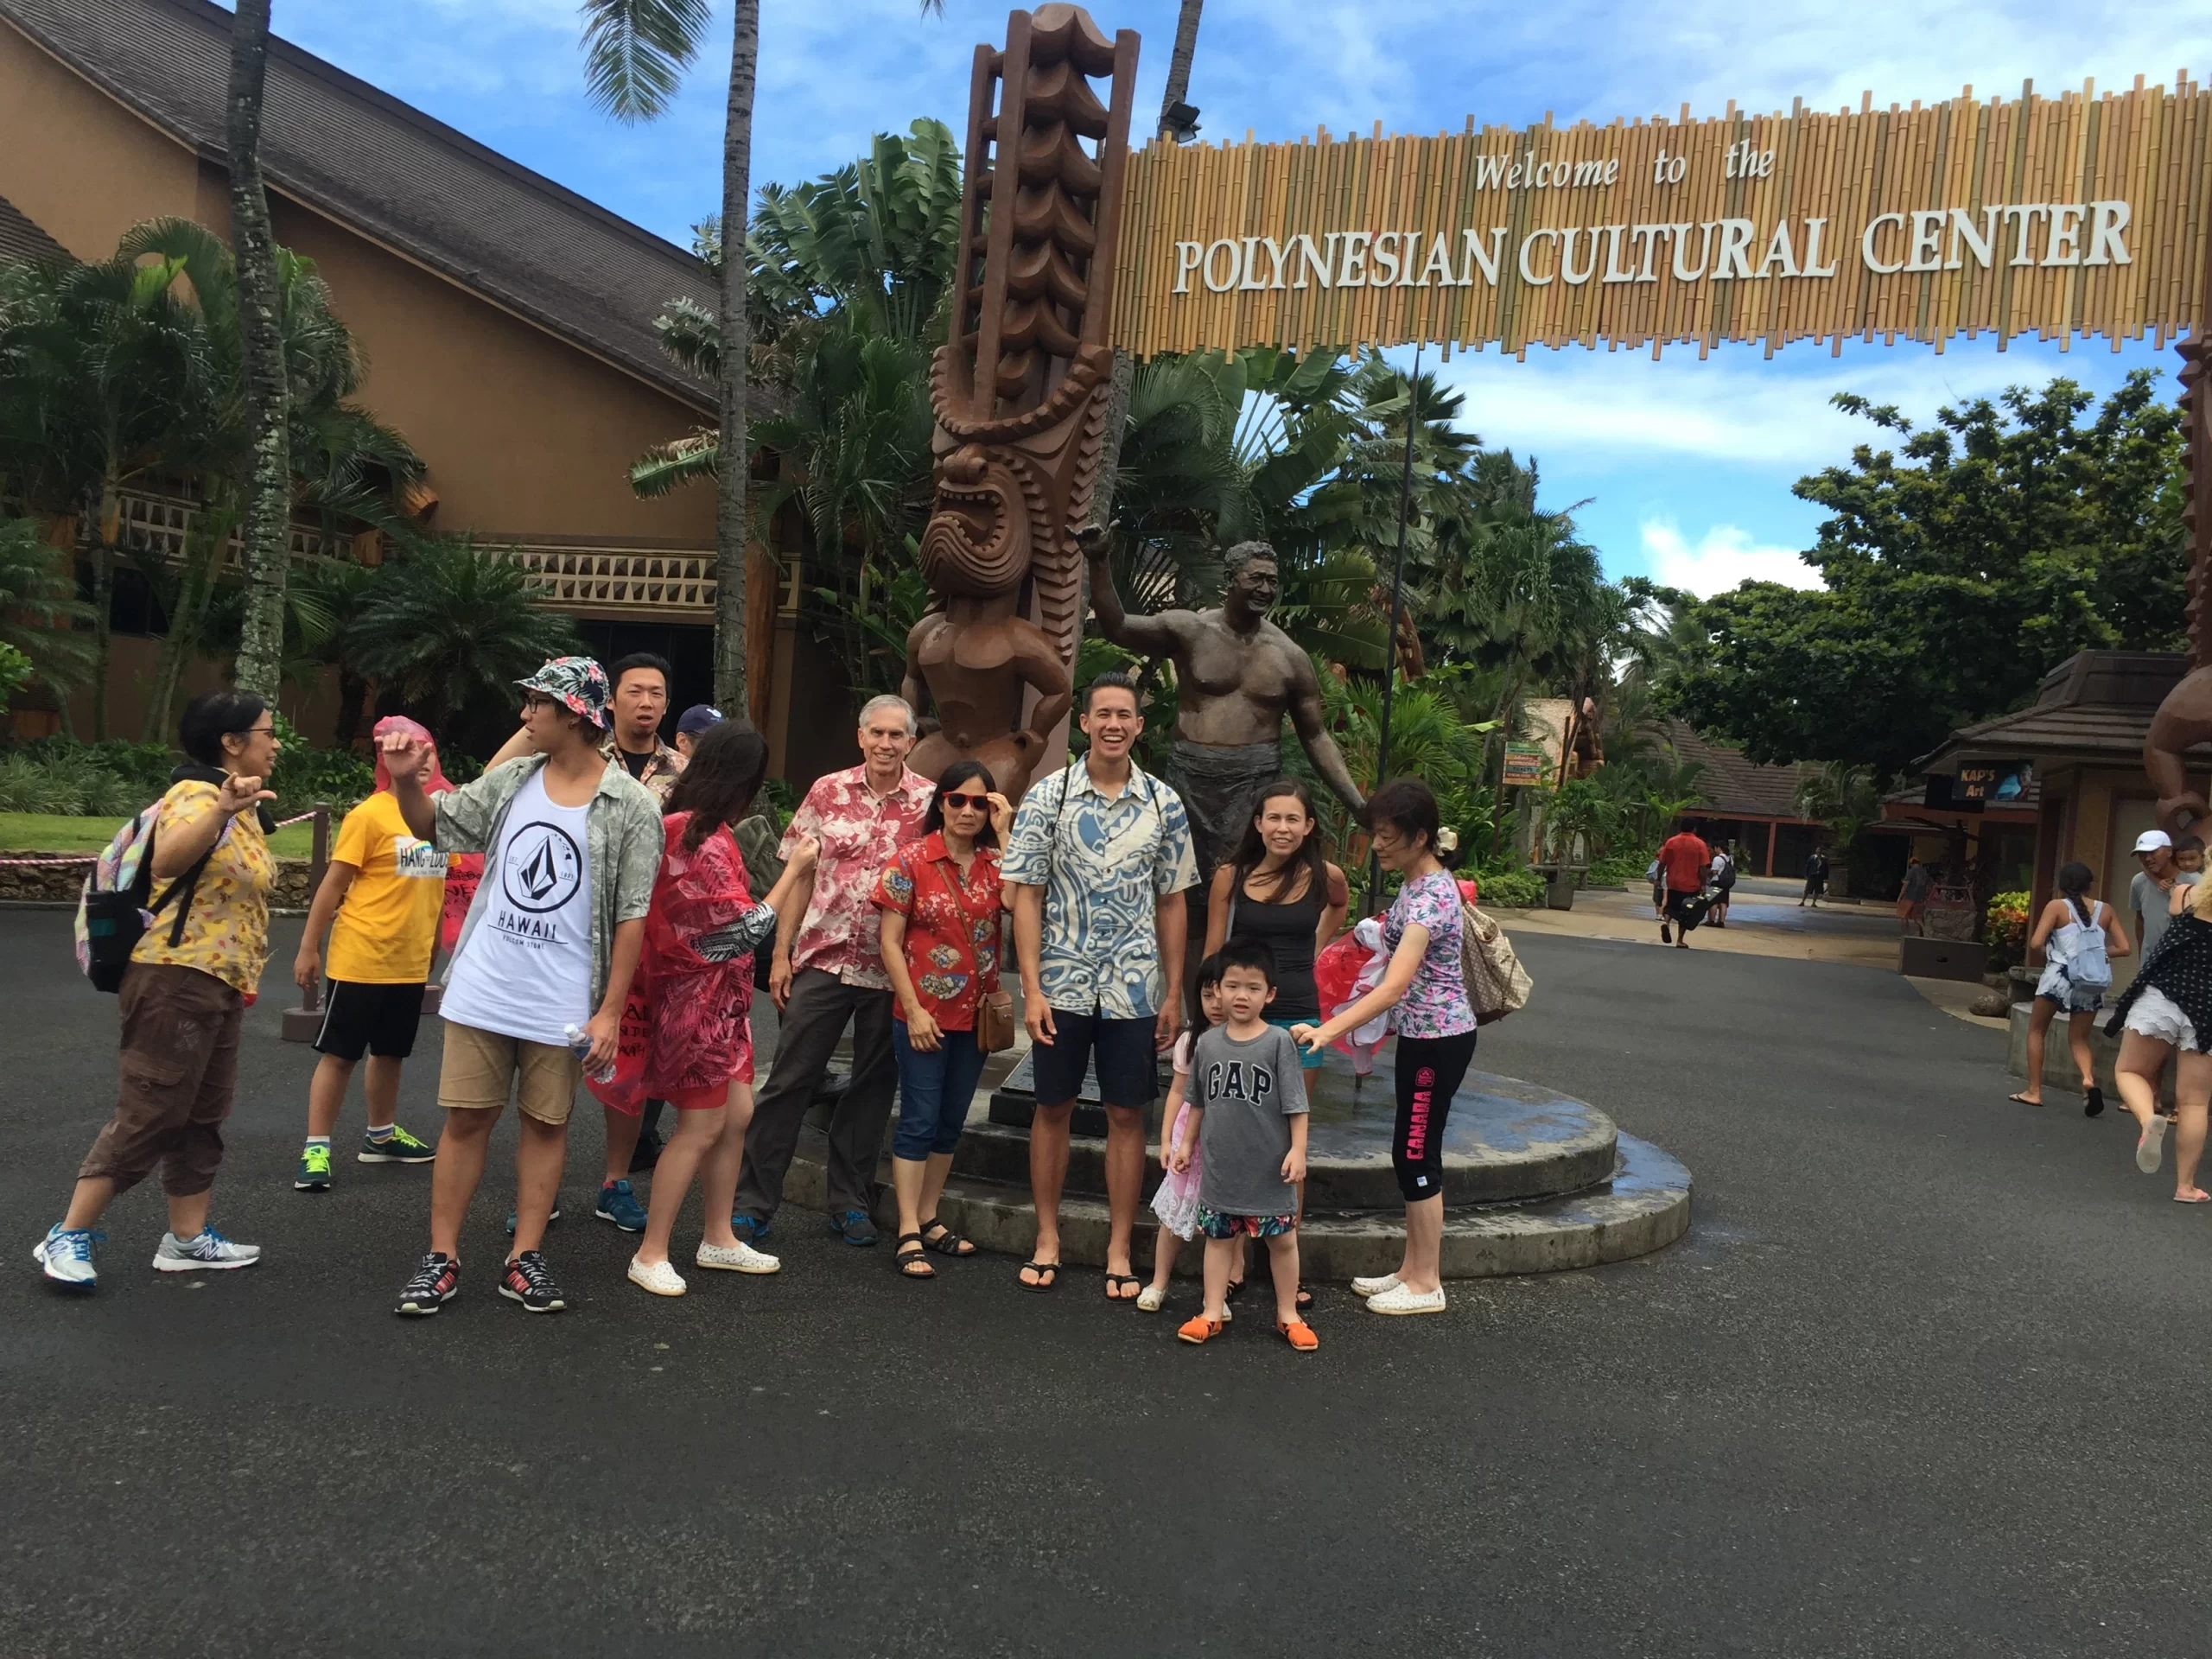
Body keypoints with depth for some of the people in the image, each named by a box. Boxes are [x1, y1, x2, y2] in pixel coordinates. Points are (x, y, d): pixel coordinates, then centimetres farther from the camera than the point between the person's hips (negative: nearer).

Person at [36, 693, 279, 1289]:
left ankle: (187, 1239, 19)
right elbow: (166, 861, -35)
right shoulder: (195, 795, -14)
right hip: (176, 979, -9)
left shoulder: (242, 808, 14)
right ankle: (67, 1237, 6)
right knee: (150, 1113, -5)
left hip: (220, 985, 10)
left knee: (203, 1114, 12)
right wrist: (222, 809, -50)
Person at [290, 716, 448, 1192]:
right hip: (360, 960, -6)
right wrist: (308, 948, -8)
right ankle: (316, 1148, 13)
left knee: (390, 1051, 19)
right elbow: (333, 884, -10)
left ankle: (381, 1135, 35)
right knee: (339, 1054, 4)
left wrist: (432, 945, 16)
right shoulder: (370, 815, -13)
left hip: (411, 964, 6)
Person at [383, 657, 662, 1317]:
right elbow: (433, 827, 16)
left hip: (561, 1002, -3)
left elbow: (631, 917, -8)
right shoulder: (510, 780, 4)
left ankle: (524, 1258, 19)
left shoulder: (631, 806, -9)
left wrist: (610, 1011, -11)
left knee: (545, 1122, 8)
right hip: (482, 989, 3)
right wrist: (405, 780, -5)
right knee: (466, 1116, 7)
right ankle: (441, 1257, 17)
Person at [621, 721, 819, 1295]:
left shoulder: (680, 824, 6)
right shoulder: (706, 841, -23)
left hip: (716, 997, 9)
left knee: (736, 1115, 14)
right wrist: (795, 869, -12)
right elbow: (748, 929, -19)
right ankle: (650, 1255, 10)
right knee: (702, 1126, -1)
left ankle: (719, 1239, 25)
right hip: (700, 997, -9)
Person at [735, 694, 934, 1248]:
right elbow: (800, 876, 5)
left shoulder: (931, 802, -1)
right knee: (789, 1079, 2)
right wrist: (781, 953, 2)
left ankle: (851, 1202, 24)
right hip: (823, 958, 0)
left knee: (873, 1086, 10)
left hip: (893, 969, 0)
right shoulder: (827, 792, 2)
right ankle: (752, 1202, 12)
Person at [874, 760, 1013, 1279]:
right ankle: (909, 1236, 4)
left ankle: (928, 1220, 26)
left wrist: (1005, 834, -15)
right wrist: (913, 1010, -12)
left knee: (951, 1121, 13)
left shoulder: (995, 861, 5)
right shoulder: (913, 859, -6)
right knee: (920, 1120, -2)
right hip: (924, 1014, -5)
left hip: (975, 1015, 5)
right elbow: (890, 942, -7)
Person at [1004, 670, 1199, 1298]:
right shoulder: (1048, 796, -3)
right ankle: (1047, 1238, 24)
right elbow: (1027, 895, -3)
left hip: (1134, 988, 1)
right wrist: (1031, 988, -9)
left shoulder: (1164, 804, 2)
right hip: (1062, 985, -1)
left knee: (1127, 1114, 6)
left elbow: (1173, 903, 6)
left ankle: (1119, 1248, 18)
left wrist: (1173, 994, 3)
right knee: (1053, 1108, 9)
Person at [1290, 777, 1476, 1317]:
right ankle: (1413, 1269, 25)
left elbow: (1393, 987, -33)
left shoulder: (1429, 895, -24)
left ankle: (1426, 1285, 12)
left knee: (1417, 1155, 0)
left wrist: (1328, 1030, -38)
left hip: (1438, 1039, -10)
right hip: (1423, 1033, 10)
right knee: (1412, 1152, 14)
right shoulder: (1418, 882, 6)